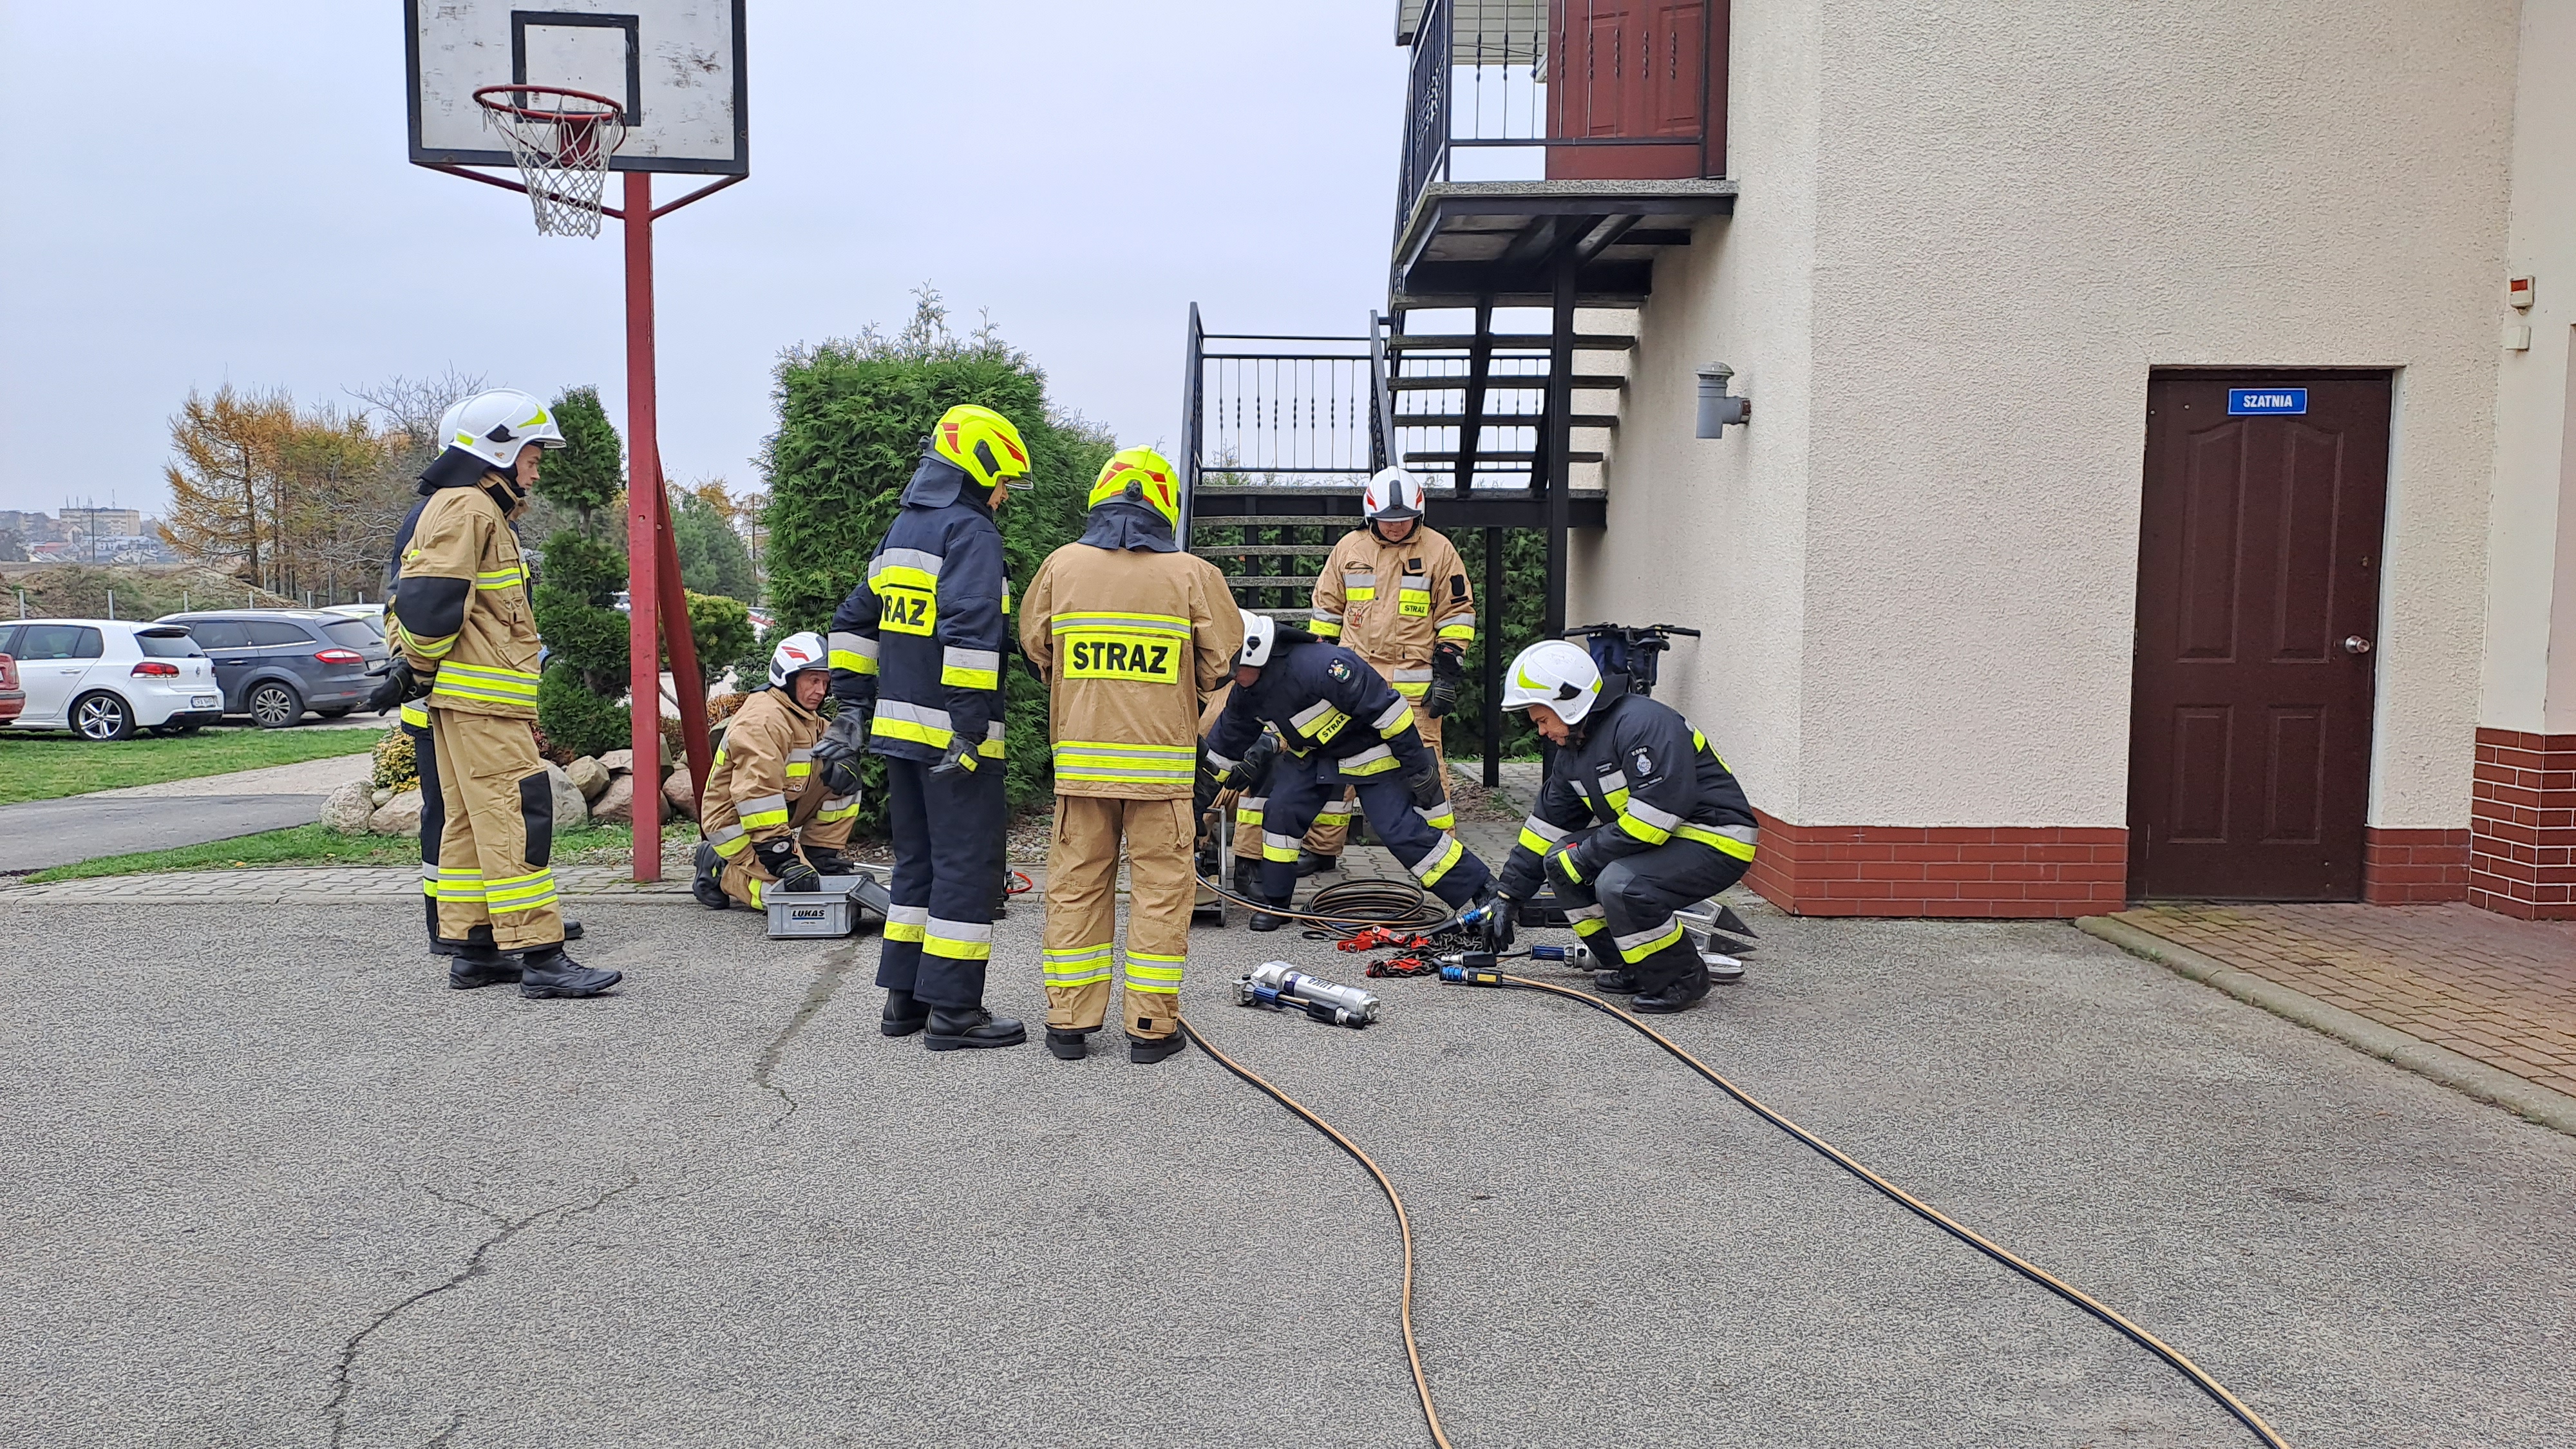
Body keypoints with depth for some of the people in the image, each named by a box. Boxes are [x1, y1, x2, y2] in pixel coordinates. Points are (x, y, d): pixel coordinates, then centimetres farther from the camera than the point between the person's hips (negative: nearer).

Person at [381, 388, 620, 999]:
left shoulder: (475, 509, 23)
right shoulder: (468, 509, -12)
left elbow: (418, 596, 26)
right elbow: (432, 598, -20)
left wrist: (416, 665, 19)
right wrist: (421, 667, -9)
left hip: (465, 696, 11)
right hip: (481, 697, -11)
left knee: (469, 821, 13)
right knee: (516, 817, -13)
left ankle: (473, 951, 19)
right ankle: (540, 957, -14)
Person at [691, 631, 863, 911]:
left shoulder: (810, 722, 11)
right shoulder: (762, 722, -22)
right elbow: (757, 793, -29)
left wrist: (842, 769, -19)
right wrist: (784, 860, -32)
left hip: (778, 814, 9)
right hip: (735, 822, -9)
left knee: (845, 777, -2)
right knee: (798, 891, -23)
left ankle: (817, 856, 3)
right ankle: (720, 871, -1)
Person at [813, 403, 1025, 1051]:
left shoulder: (903, 529, 18)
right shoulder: (971, 531, -11)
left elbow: (855, 620, 21)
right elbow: (970, 632, -22)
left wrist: (854, 706, 22)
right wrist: (970, 726, -23)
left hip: (899, 725, 9)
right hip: (951, 733, -9)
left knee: (917, 860, 16)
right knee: (966, 865, -3)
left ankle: (904, 998, 21)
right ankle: (952, 1009, 1)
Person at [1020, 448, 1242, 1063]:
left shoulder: (1061, 565, 1)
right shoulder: (1192, 574, -4)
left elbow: (1036, 647, 11)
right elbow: (1220, 664, 0)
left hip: (1080, 754, 2)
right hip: (1162, 758, -2)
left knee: (1077, 883, 11)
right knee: (1161, 886, 6)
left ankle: (1069, 1020, 17)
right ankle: (1150, 1025, 9)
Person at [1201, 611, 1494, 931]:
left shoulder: (1319, 665, -36)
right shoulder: (1248, 693, -8)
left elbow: (1386, 708, -31)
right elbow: (1225, 743, 9)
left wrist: (1417, 766, -25)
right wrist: (1200, 796, 11)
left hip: (1374, 752, -7)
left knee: (1403, 831, -14)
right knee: (1281, 809, -8)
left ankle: (1482, 890, -4)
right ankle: (1274, 902, 7)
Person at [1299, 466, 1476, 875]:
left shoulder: (1438, 549, 0)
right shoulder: (1349, 548, 7)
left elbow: (1458, 614, 2)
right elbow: (1326, 607, 15)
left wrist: (1448, 674, -3)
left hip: (1414, 680, -3)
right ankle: (1322, 849, 14)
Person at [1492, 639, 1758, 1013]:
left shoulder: (1642, 723, -22)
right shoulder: (1572, 752, 8)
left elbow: (1654, 816, -29)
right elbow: (1544, 827, 15)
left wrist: (1585, 855, -20)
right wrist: (1508, 897, 15)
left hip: (1716, 842, -10)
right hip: (1650, 840, 10)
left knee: (1619, 883, -31)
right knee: (1559, 861, 0)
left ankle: (1682, 977, -7)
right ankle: (1630, 966, 10)